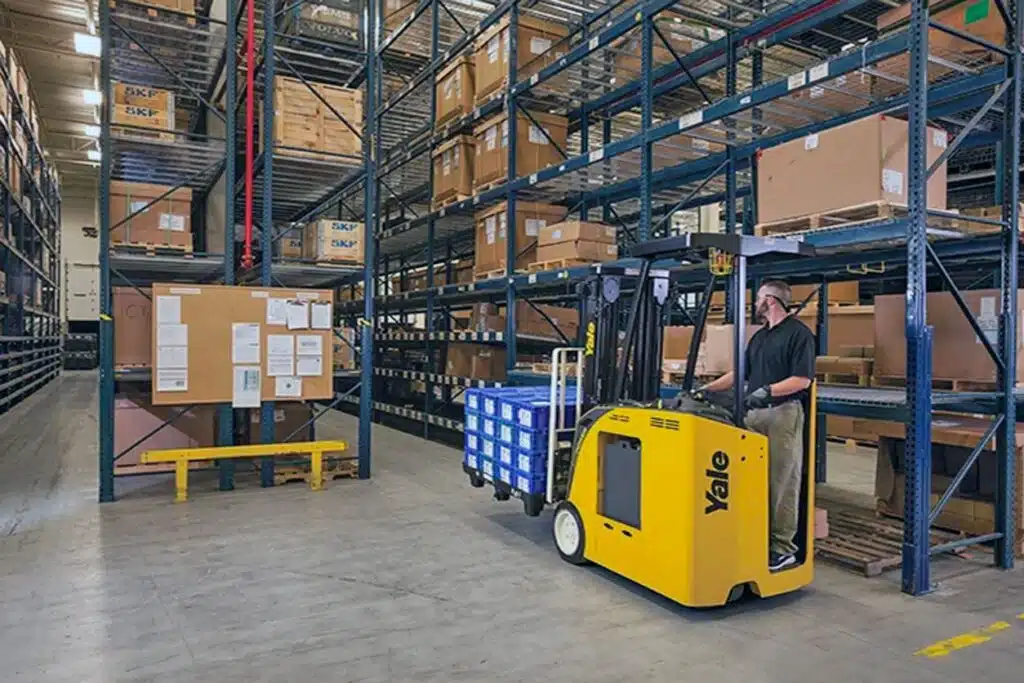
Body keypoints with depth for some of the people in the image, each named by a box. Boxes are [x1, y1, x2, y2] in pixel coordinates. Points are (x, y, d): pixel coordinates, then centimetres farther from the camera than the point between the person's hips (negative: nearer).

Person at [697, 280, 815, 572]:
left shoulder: (798, 333, -5)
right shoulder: (760, 336, 19)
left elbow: (802, 379, -11)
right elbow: (739, 372, 22)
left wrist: (768, 390, -21)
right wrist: (706, 389, 16)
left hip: (783, 414, -8)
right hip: (754, 415, 8)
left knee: (782, 483, -3)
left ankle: (783, 548, 4)